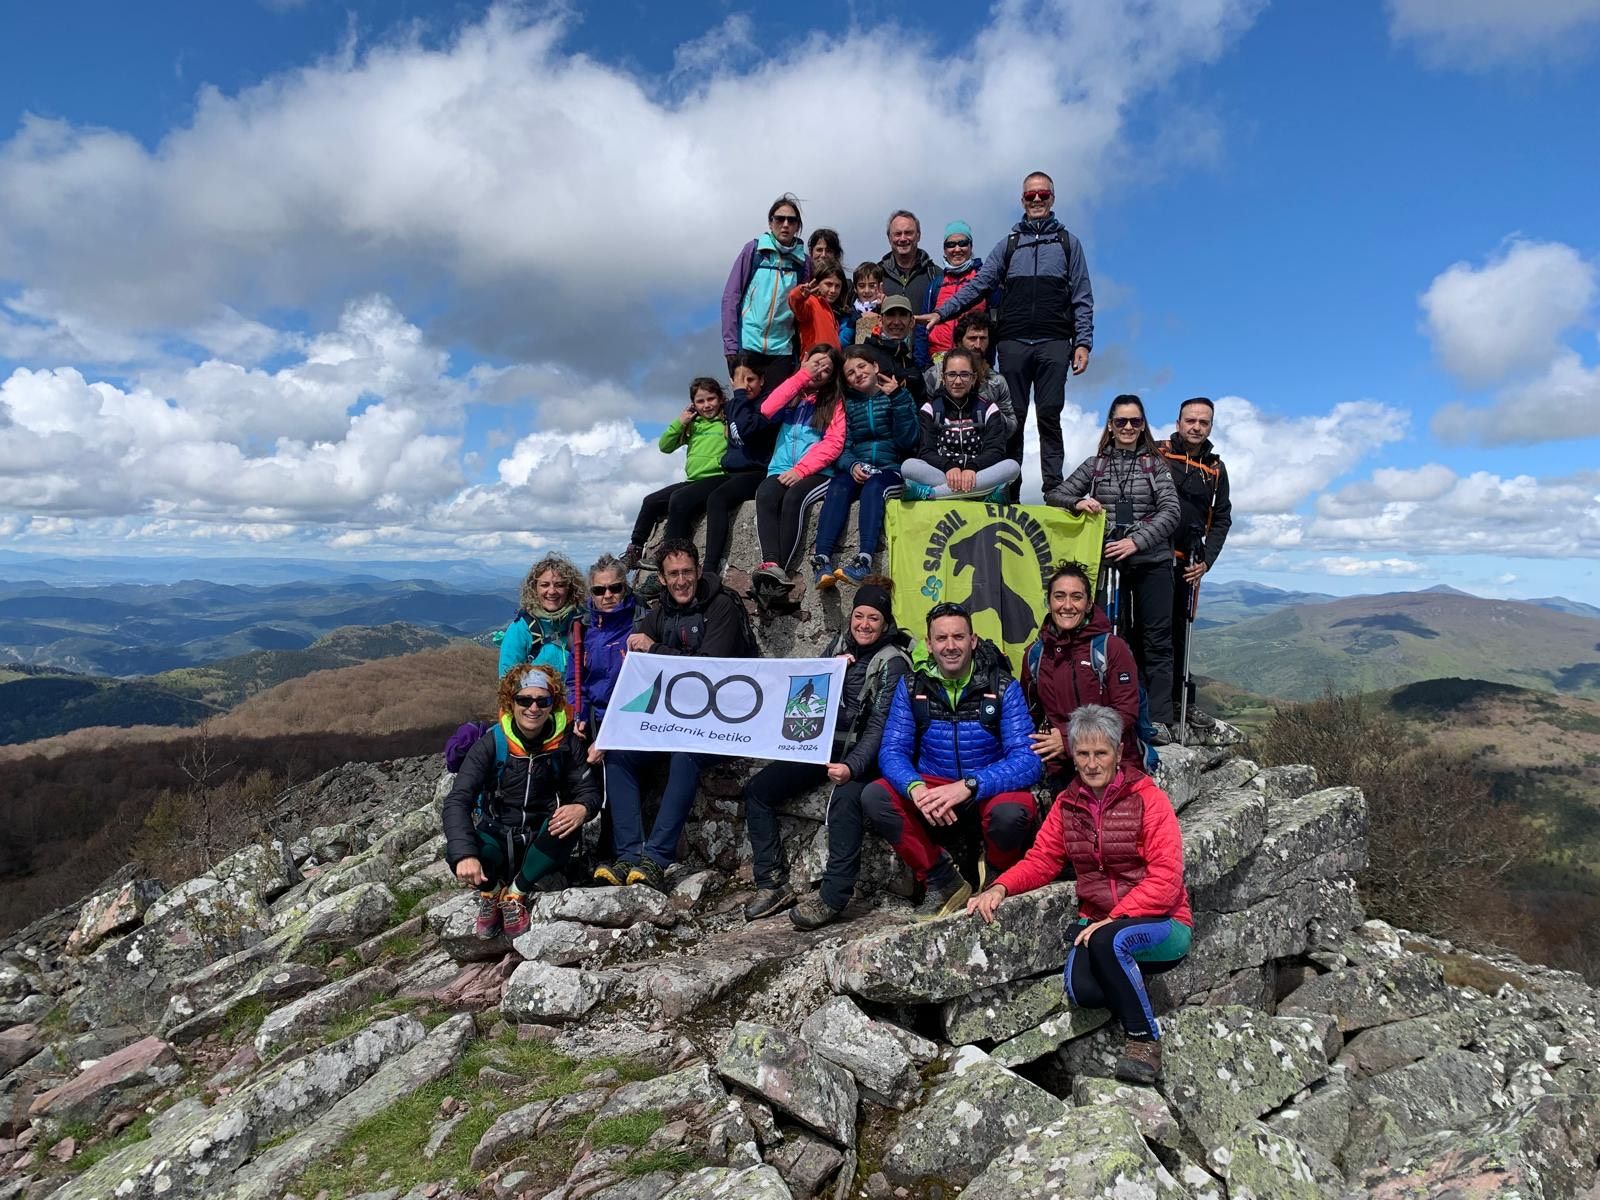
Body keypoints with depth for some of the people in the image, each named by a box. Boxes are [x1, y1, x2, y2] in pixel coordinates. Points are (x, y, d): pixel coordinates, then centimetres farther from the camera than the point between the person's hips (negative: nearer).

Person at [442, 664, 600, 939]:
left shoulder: (565, 743, -9)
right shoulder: (491, 744, -14)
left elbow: (589, 790, -7)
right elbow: (458, 800, -21)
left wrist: (582, 808, -34)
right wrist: (464, 854, -38)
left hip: (541, 841, 1)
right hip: (497, 836, -1)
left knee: (566, 827, -32)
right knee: (457, 851, -32)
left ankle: (515, 893, -8)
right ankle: (491, 892, 4)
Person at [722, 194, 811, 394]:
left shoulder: (803, 261, 6)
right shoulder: (753, 250, 2)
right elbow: (730, 297, 0)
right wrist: (731, 345, -7)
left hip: (781, 350, 1)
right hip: (746, 346, -1)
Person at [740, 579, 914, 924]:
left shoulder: (892, 662, -10)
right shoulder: (840, 643, 7)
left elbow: (879, 725, -18)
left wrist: (852, 767, -34)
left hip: (863, 753, -6)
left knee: (845, 798, -37)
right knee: (757, 789, -5)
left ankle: (833, 897, -30)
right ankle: (773, 884, -1)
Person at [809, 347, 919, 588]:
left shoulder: (900, 396, 9)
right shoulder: (848, 403, 18)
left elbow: (907, 441, -5)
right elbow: (844, 446, 9)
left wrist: (897, 398, -11)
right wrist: (852, 465, -14)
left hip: (890, 468, -2)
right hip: (857, 468, 2)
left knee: (873, 486, -36)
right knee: (838, 487, -31)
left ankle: (864, 559, -53)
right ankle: (822, 559, -48)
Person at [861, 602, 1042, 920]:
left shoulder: (1003, 687, -12)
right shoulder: (912, 685, -5)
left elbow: (1026, 760, -20)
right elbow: (892, 751, -9)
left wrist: (968, 786, -37)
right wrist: (915, 788, -32)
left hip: (990, 787, -3)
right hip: (932, 785, 3)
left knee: (1011, 812, -36)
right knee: (873, 798, -22)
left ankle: (998, 882, 0)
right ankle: (943, 881, -4)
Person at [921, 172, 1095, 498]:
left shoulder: (1068, 243, 14)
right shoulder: (1008, 244, 17)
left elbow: (1082, 298, 9)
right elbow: (979, 284, 8)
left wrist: (1083, 343, -2)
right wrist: (941, 312, -5)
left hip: (1054, 344, -1)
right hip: (1013, 343, 1)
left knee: (1049, 416, -6)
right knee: (1012, 417, 0)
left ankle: (1054, 489, -4)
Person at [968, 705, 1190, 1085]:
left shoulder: (1148, 798, -8)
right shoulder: (1067, 804, 7)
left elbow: (1165, 878, -15)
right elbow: (1041, 860, 6)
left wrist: (1115, 919, -23)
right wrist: (1000, 888, -13)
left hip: (1161, 924, -3)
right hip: (1097, 922, 3)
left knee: (1109, 941, -35)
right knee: (1082, 990, -27)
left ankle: (1145, 1038, -11)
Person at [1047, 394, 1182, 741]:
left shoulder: (1156, 464, 6)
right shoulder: (1095, 464, 11)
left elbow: (1170, 512, -3)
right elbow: (1053, 495, 11)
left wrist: (1136, 541, -17)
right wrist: (1077, 502, -11)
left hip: (1152, 562, -1)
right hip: (1109, 562, 1)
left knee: (1156, 640, -2)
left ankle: (1158, 720, 0)